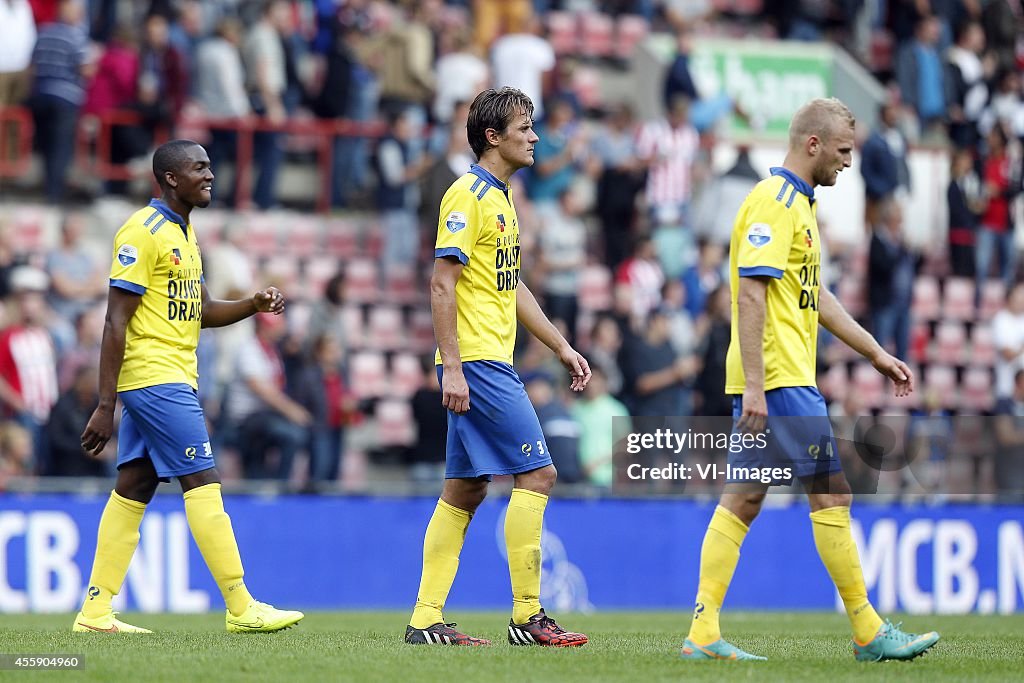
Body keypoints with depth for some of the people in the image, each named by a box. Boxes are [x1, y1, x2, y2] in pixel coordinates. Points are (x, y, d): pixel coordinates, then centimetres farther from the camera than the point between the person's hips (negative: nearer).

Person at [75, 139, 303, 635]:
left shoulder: (183, 232, 16)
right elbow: (116, 322, -16)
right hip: (154, 377, -9)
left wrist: (255, 305, 4)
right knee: (202, 483, -9)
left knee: (133, 488, 8)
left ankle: (95, 613, 9)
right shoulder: (143, 233, -13)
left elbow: (201, 311, 23)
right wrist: (105, 406, -19)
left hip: (172, 379, 9)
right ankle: (241, 608, -8)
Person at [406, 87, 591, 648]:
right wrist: (452, 368, -22)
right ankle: (527, 616, -8)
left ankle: (425, 621, 9)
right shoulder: (468, 195, -11)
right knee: (536, 474, -10)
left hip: (491, 364, 10)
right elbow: (442, 284, -16)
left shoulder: (500, 198, 18)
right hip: (475, 363, -10)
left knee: (464, 490, 8)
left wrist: (561, 347, 24)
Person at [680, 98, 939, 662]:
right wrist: (753, 384, -25)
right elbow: (750, 292, -20)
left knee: (742, 499, 5)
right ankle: (869, 633, 0)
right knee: (830, 494, -5)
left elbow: (814, 295, 28)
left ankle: (703, 634, 3)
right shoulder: (774, 202, -12)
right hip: (779, 380, -10)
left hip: (768, 383, 10)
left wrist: (876, 353, 27)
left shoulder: (799, 202, 20)